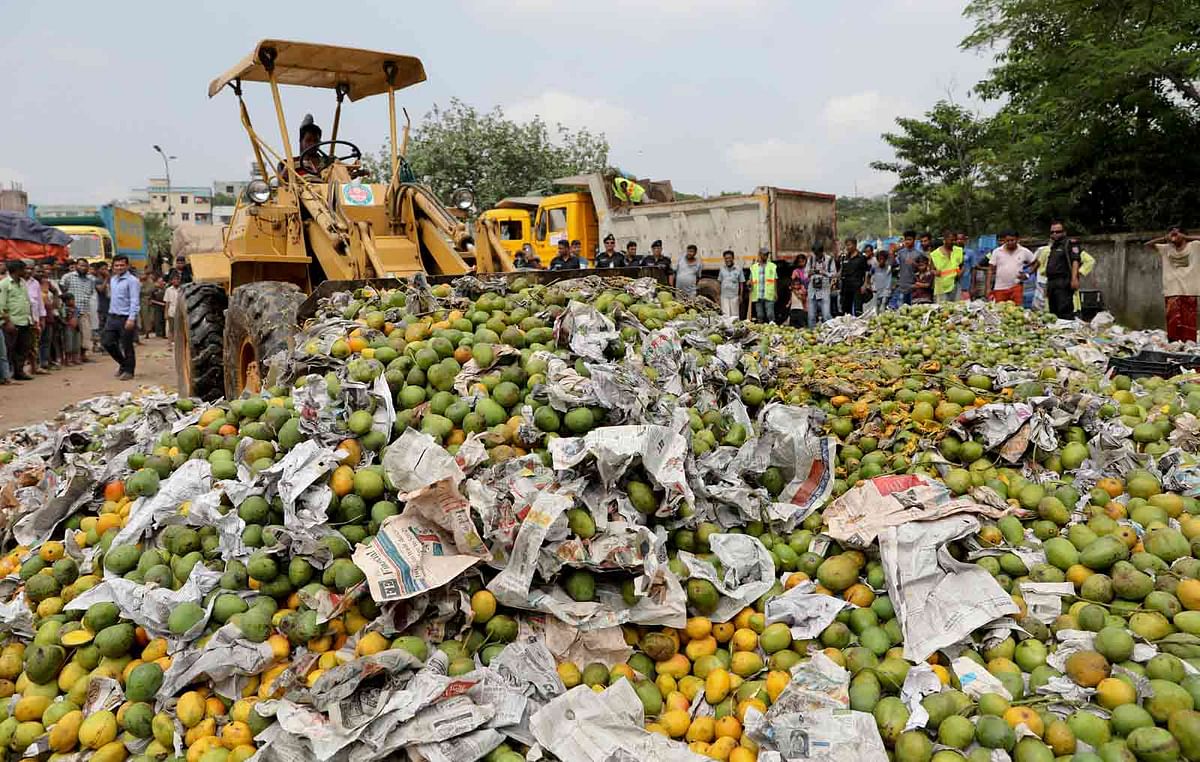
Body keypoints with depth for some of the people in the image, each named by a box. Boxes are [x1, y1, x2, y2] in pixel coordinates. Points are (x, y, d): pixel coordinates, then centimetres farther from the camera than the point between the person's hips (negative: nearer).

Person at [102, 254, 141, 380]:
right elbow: (111, 297, 21)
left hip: (126, 318, -7)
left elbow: (135, 301, -17)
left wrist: (132, 318, -23)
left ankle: (129, 371, 14)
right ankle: (123, 363, 27)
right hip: (112, 316, 7)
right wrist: (110, 314, 16)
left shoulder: (132, 280, -11)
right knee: (107, 342, 7)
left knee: (127, 346, 0)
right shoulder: (112, 279, 14)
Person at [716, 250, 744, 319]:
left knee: (734, 315, 3)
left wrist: (740, 295, -1)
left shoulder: (738, 269, -1)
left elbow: (741, 283, 3)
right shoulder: (722, 269, 5)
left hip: (734, 296, -1)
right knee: (725, 315, -1)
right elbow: (719, 282, 8)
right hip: (724, 296, 1)